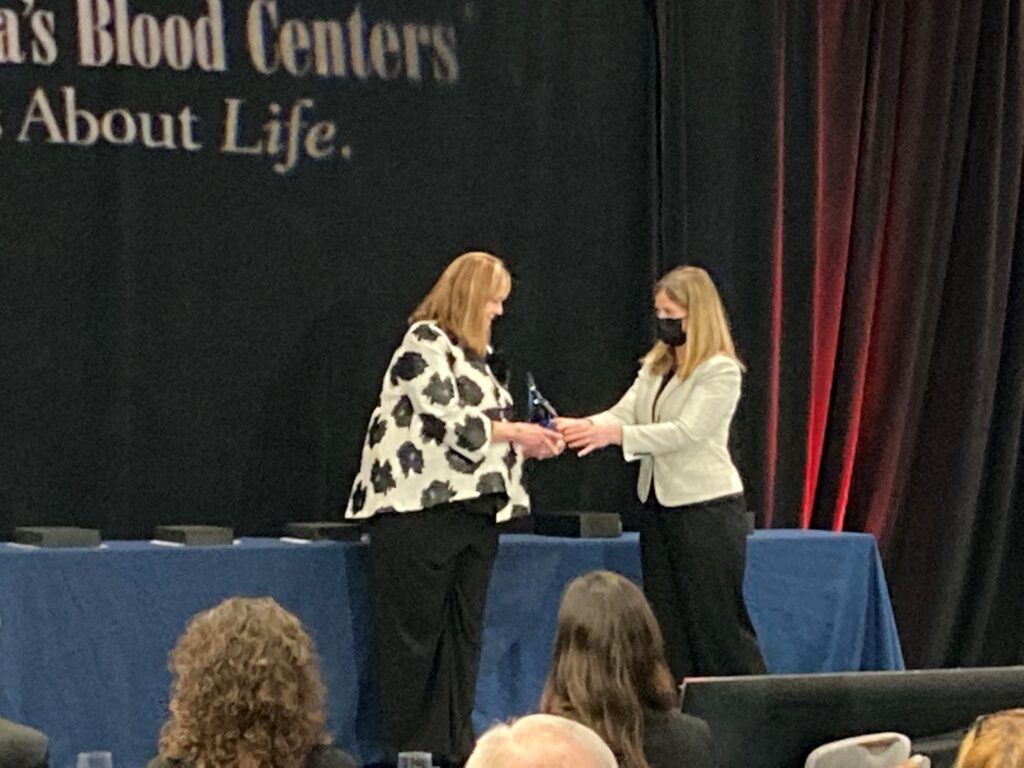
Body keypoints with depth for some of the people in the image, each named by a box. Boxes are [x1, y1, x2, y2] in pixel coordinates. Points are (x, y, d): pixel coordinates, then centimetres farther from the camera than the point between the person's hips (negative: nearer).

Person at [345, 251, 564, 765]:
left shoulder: (472, 353, 19)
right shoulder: (423, 342, -8)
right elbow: (451, 422, -16)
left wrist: (532, 442, 6)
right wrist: (516, 433, -7)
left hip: (473, 510, 9)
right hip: (419, 510, -9)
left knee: (463, 635, 7)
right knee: (413, 636, -3)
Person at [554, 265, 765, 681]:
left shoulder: (721, 372, -12)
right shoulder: (655, 366, 12)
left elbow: (686, 432, -22)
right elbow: (623, 413, 1)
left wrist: (614, 434, -32)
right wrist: (580, 427, -20)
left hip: (708, 507, -8)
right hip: (659, 504, 8)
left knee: (717, 620, -4)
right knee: (667, 624, 9)